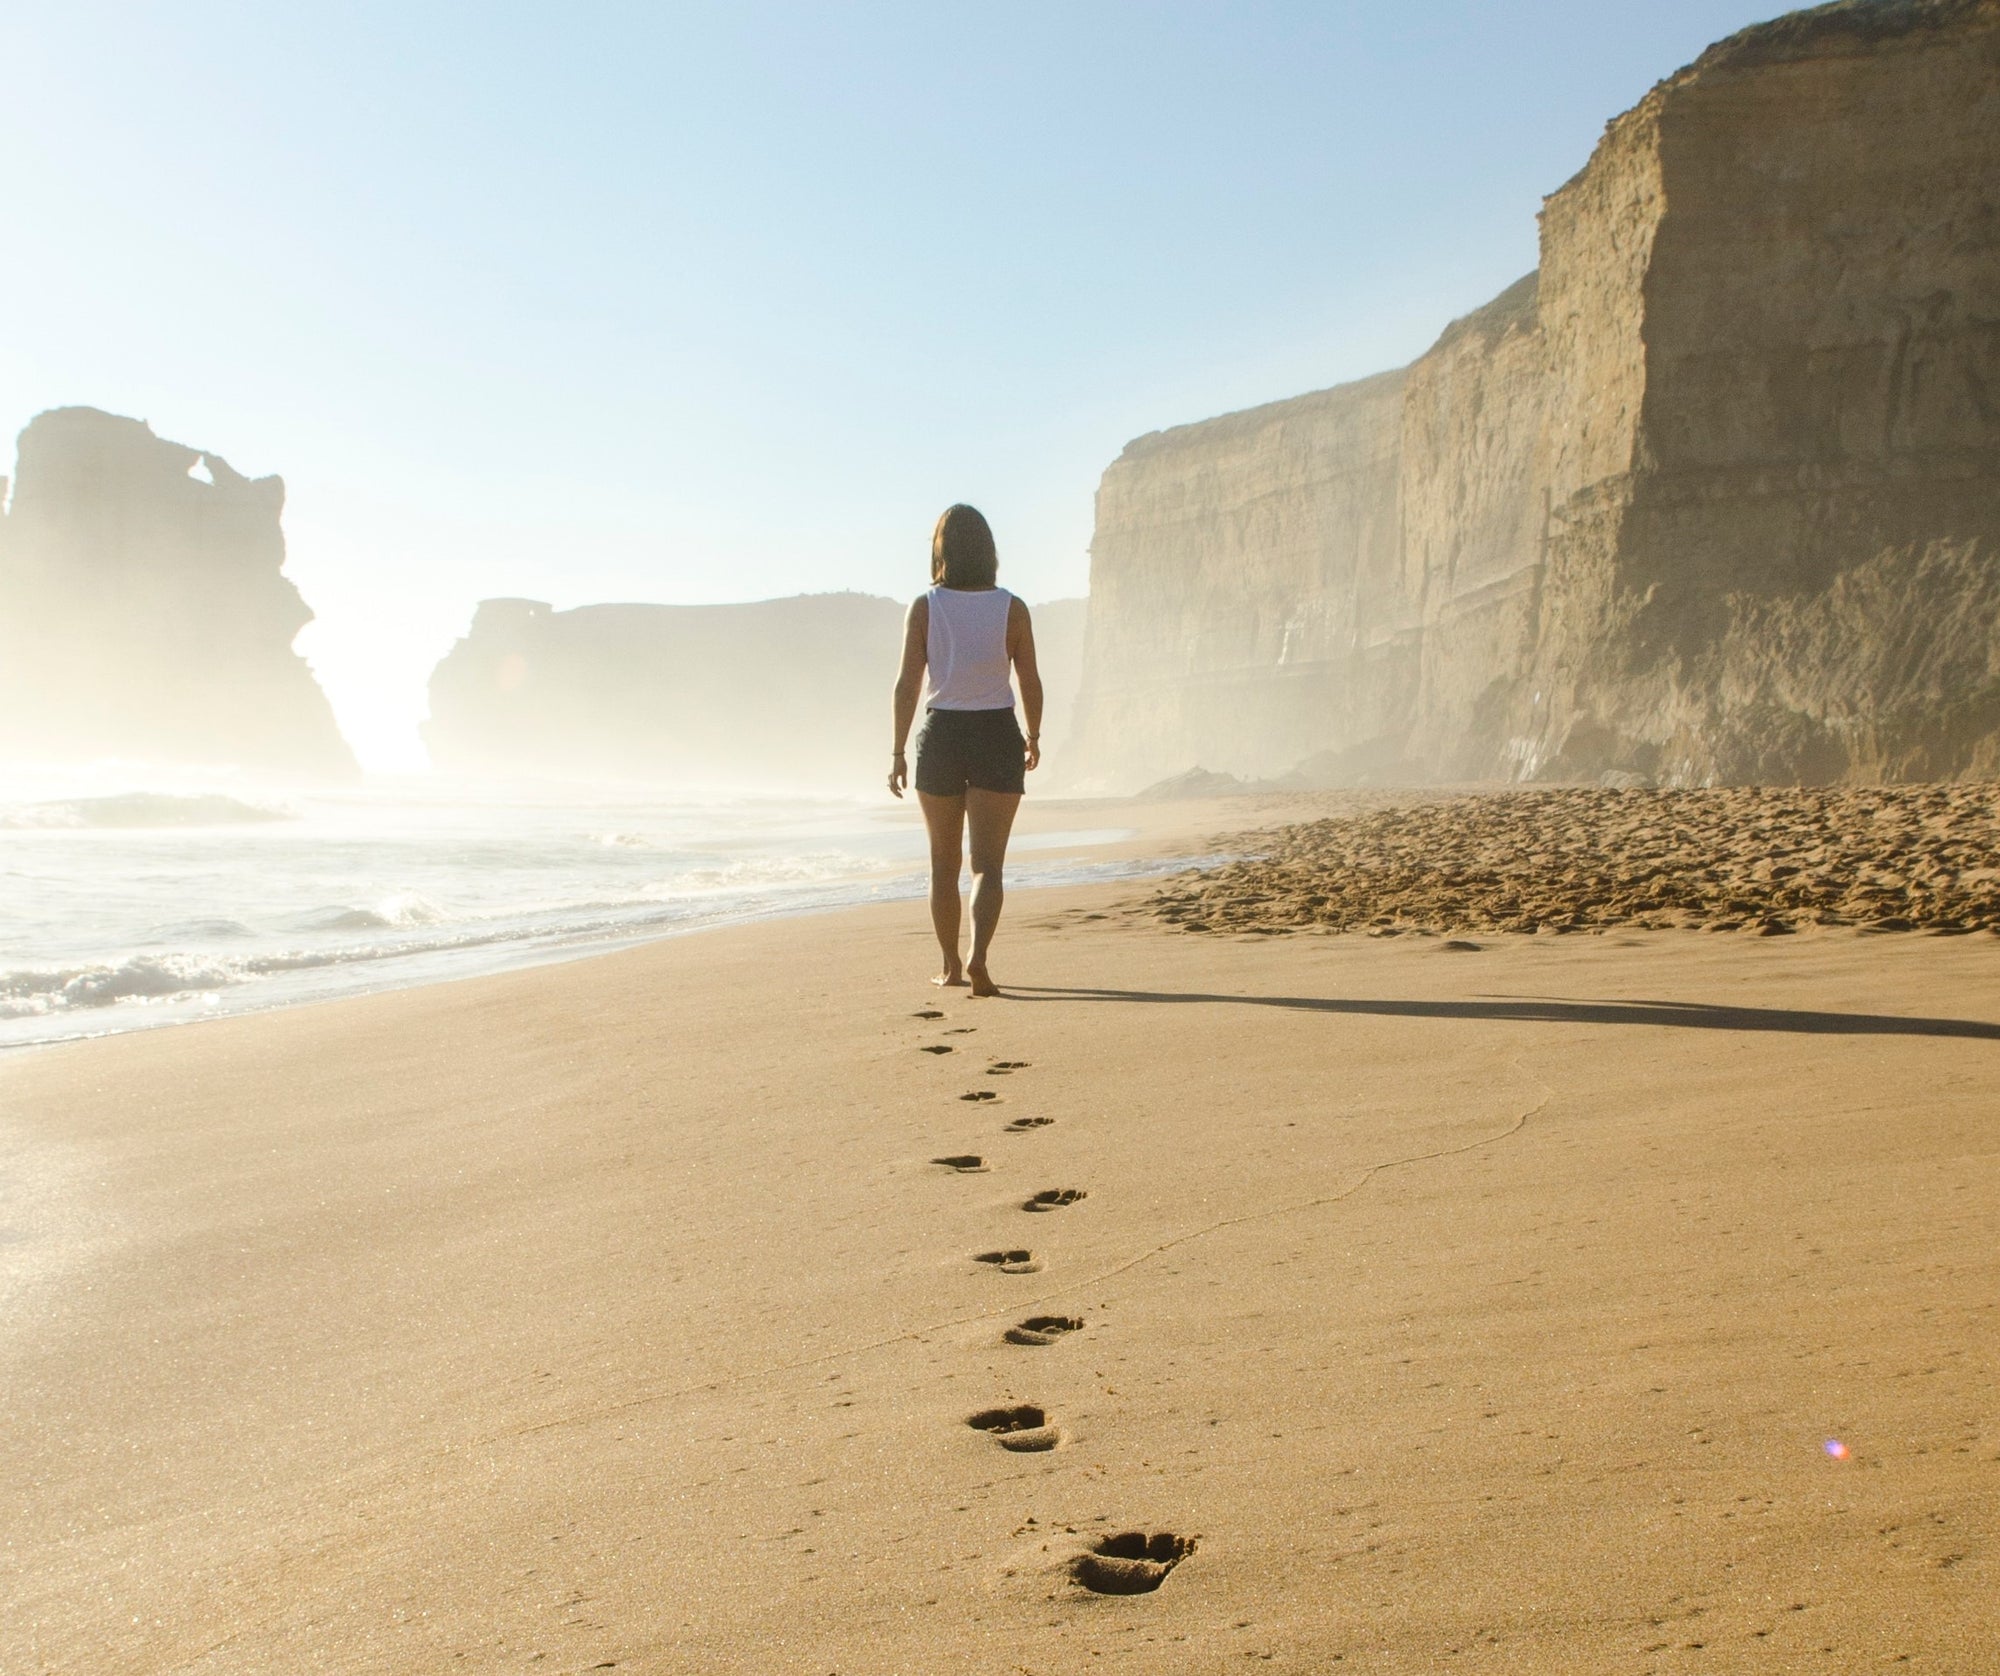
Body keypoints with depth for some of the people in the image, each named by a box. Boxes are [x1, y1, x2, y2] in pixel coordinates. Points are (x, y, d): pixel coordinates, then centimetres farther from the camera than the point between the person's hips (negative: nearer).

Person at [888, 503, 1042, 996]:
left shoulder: (924, 609, -5)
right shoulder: (1011, 609, -4)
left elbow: (908, 684, -7)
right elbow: (1030, 682, 1)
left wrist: (897, 752, 0)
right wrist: (1034, 737, 17)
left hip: (940, 736, 1)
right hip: (996, 736, -1)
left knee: (944, 863, 15)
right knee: (988, 863, -1)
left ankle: (951, 966, 23)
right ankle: (978, 957, -22)